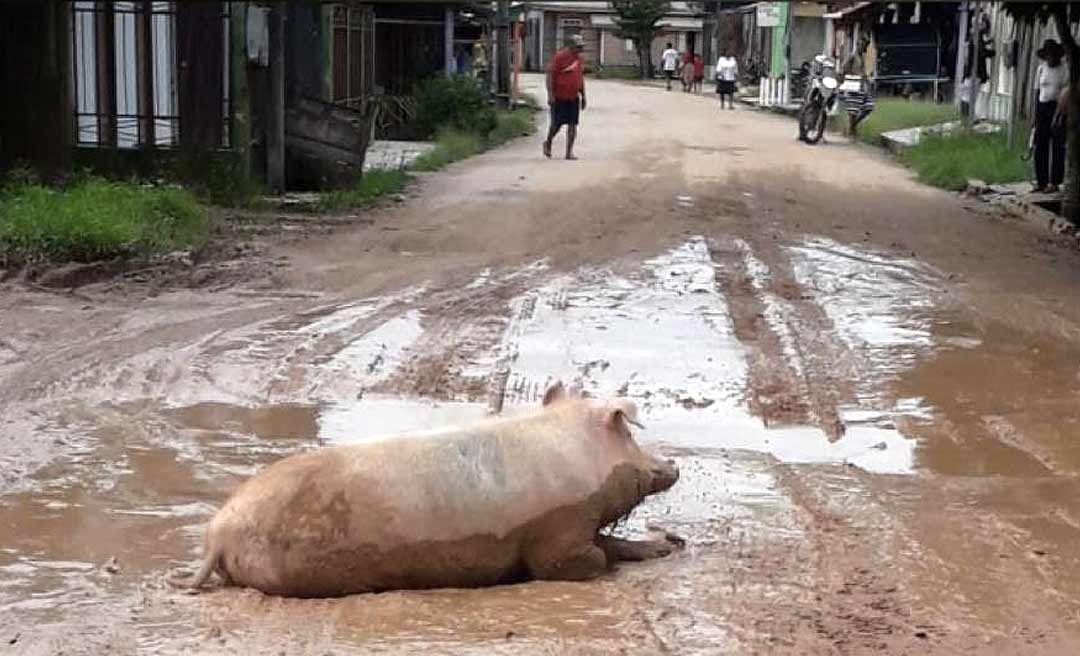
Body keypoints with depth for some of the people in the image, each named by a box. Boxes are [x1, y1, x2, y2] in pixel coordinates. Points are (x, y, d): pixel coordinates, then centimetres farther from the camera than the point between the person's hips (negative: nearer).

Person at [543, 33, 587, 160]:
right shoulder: (560, 56, -12)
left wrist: (583, 96, 18)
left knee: (572, 125, 1)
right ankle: (548, 143, 27)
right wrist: (550, 94, -18)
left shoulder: (579, 58, 10)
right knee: (557, 123, 0)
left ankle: (569, 152, 5)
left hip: (573, 98, 6)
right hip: (559, 97, -6)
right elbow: (550, 75, -13)